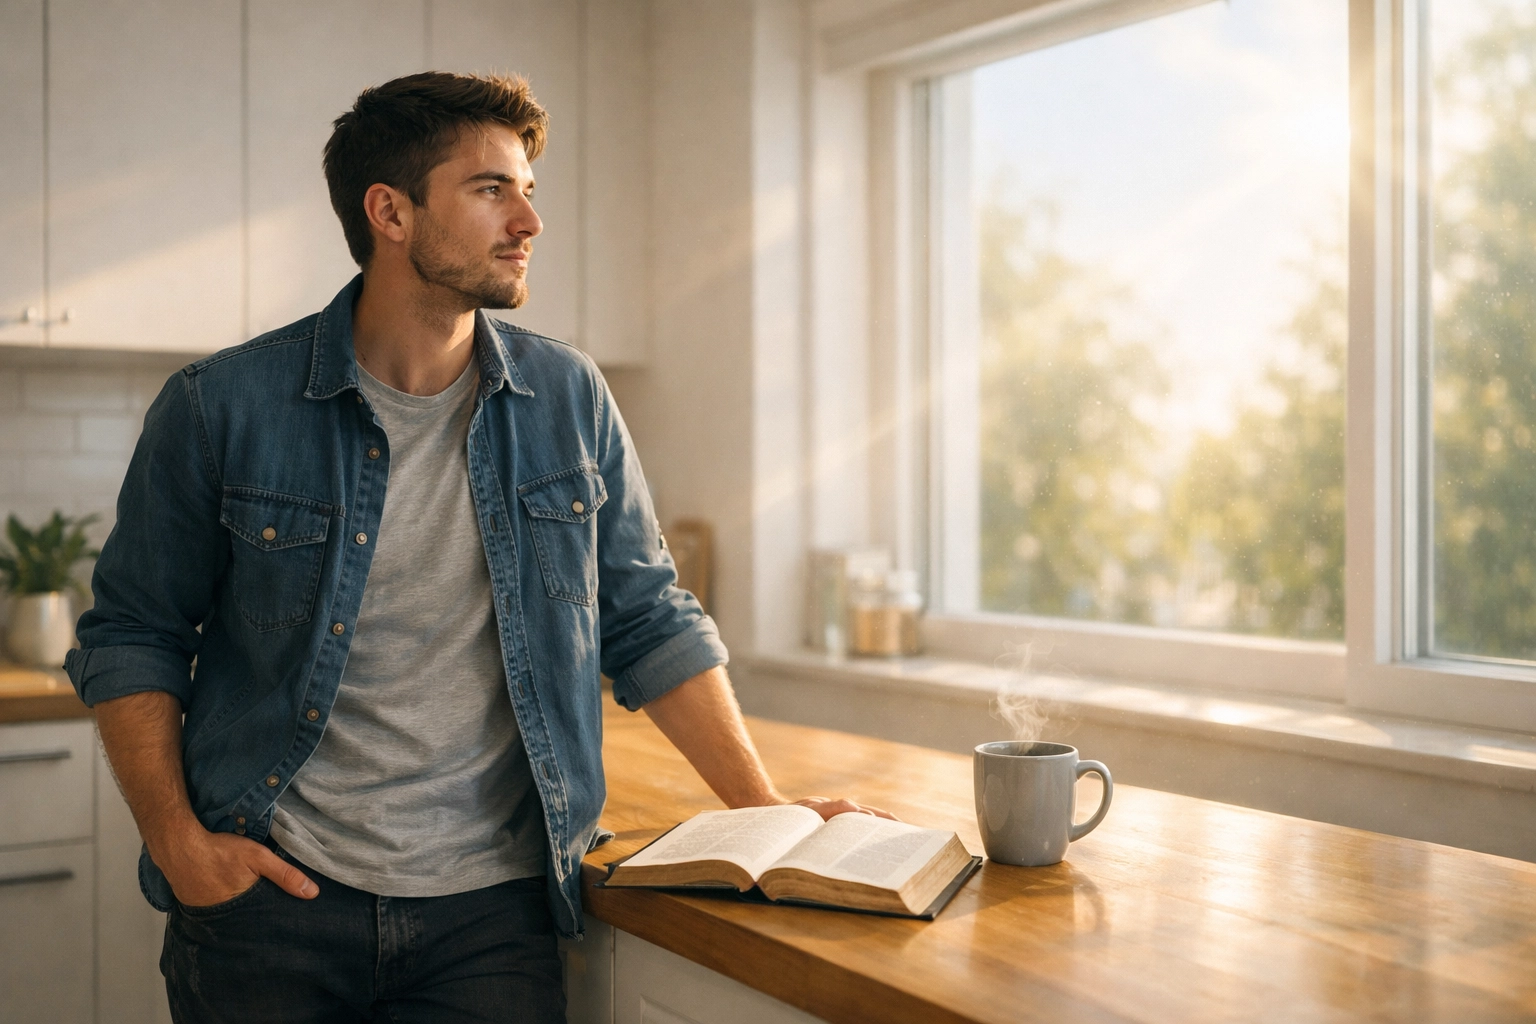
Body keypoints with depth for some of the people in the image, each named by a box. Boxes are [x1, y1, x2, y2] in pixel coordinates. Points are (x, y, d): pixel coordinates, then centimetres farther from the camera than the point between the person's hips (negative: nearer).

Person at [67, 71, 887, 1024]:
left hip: (492, 909, 2)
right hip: (271, 892, -1)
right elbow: (133, 637, 3)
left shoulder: (569, 399, 2)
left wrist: (766, 809, -1)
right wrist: (176, 838, -8)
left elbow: (650, 622, 6)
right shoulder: (222, 407, -5)